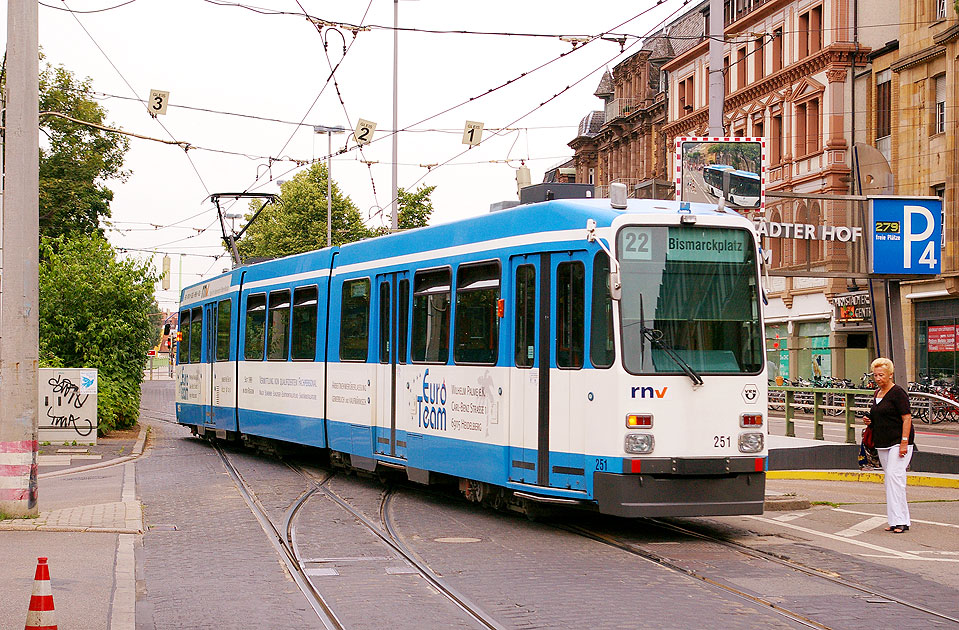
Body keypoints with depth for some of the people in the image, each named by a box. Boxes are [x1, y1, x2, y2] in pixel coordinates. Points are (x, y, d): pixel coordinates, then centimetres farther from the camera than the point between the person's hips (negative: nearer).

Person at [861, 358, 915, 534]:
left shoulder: (898, 393, -11)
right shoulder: (877, 393, 15)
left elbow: (907, 418, -15)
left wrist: (904, 442, -21)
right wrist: (869, 421, 6)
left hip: (898, 442, -9)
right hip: (883, 443, 9)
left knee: (894, 476, -18)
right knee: (890, 478, 8)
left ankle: (900, 520, -18)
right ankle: (903, 520, 13)